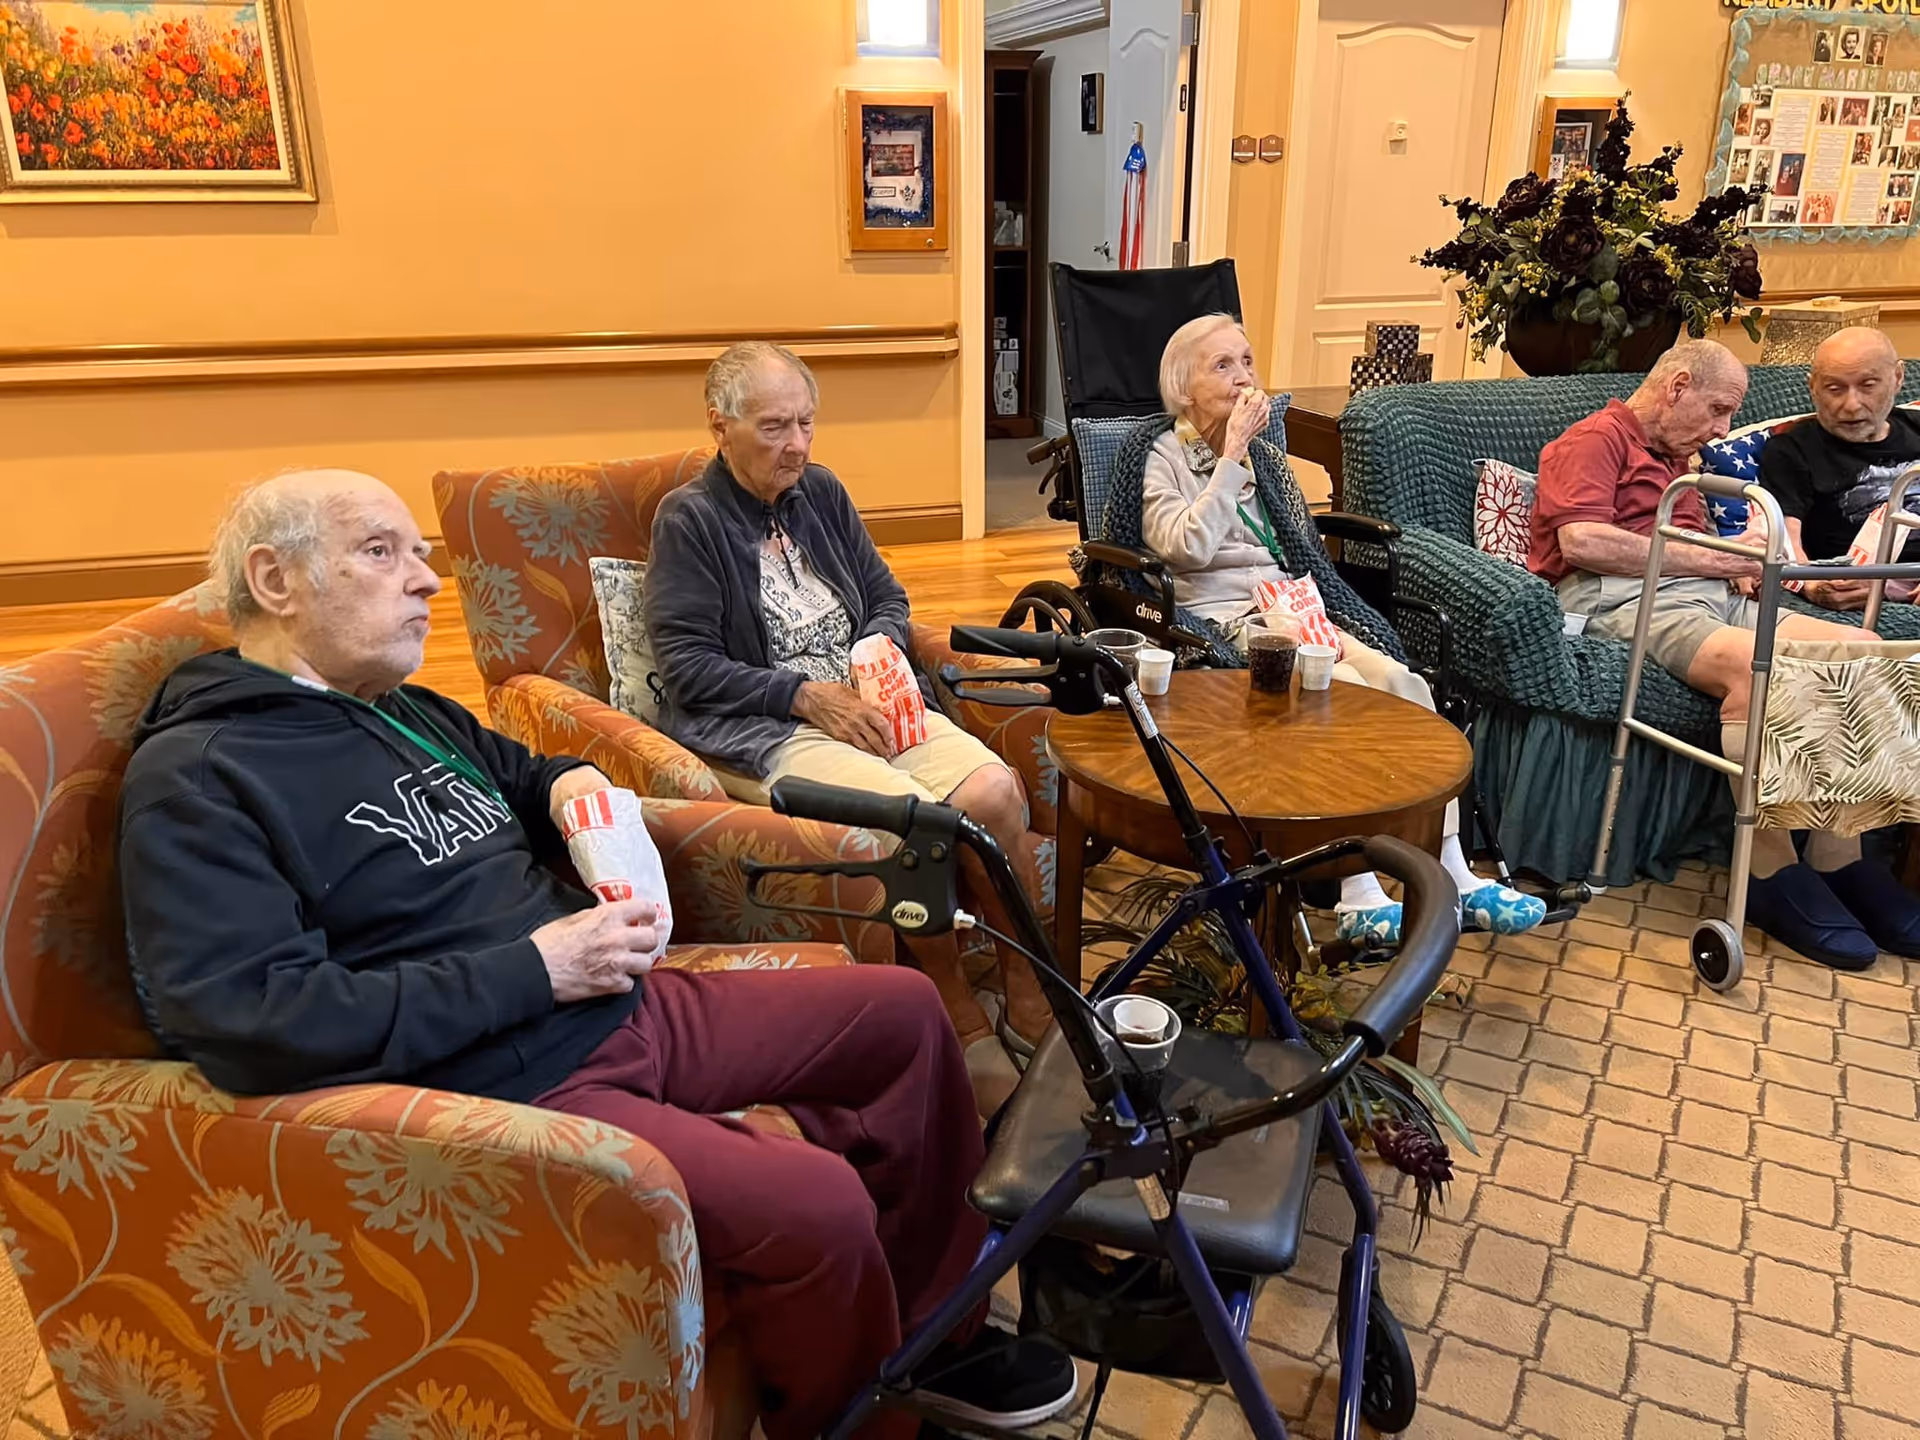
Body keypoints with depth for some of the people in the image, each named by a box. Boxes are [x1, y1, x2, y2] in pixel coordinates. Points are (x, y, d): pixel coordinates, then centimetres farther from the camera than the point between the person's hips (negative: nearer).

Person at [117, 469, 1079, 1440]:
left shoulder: (408, 711, 14)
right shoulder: (196, 781, -12)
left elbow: (522, 775, 32)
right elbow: (247, 1018, -25)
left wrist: (573, 785, 5)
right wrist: (532, 970, -21)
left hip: (626, 1007, 10)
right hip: (505, 1090, -9)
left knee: (904, 1011, 10)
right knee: (819, 1206, -28)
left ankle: (934, 1325, 25)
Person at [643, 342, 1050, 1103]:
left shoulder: (822, 491, 14)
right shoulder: (689, 517, -3)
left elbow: (887, 596, 21)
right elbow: (686, 667, -9)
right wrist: (807, 696, -15)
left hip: (867, 698, 6)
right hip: (762, 729, -5)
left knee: (995, 792, -21)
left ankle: (1031, 1006, -5)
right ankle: (964, 1026, -11)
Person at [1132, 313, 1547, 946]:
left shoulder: (1263, 456, 21)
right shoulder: (1164, 459, 2)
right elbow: (1190, 547, -17)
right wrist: (1232, 456, -13)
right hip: (1224, 623, -6)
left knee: (1404, 683, -21)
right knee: (1351, 692, -30)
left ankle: (1453, 877, -18)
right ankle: (1358, 899, -29)